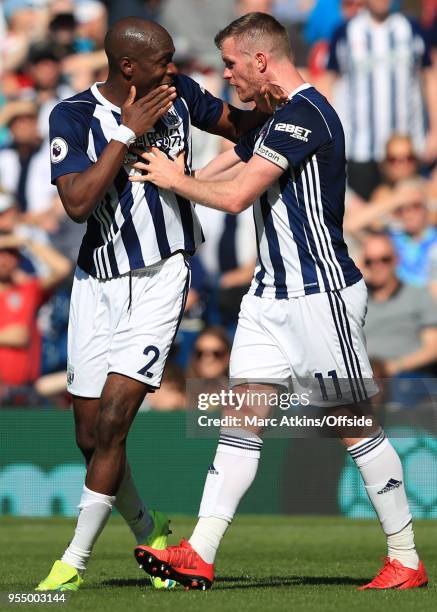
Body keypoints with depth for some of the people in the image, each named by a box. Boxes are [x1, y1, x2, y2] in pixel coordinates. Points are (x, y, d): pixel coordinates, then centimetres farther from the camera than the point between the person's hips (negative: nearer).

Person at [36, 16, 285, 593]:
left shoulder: (179, 93, -2)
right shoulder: (74, 115, -11)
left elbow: (240, 126, 15)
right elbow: (77, 203, -23)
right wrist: (128, 132, -24)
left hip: (161, 280, -1)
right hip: (99, 281, 1)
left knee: (112, 422, -12)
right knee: (91, 435, 5)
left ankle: (74, 561, -3)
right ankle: (148, 529, 30)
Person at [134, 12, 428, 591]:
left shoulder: (304, 114, -17)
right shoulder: (271, 119, 15)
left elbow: (235, 195, -21)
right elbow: (214, 174, 27)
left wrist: (174, 178, -7)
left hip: (321, 293, -10)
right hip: (272, 293, 10)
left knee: (353, 424, -3)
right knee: (242, 417, 2)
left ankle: (407, 559, 5)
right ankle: (198, 557, -1)